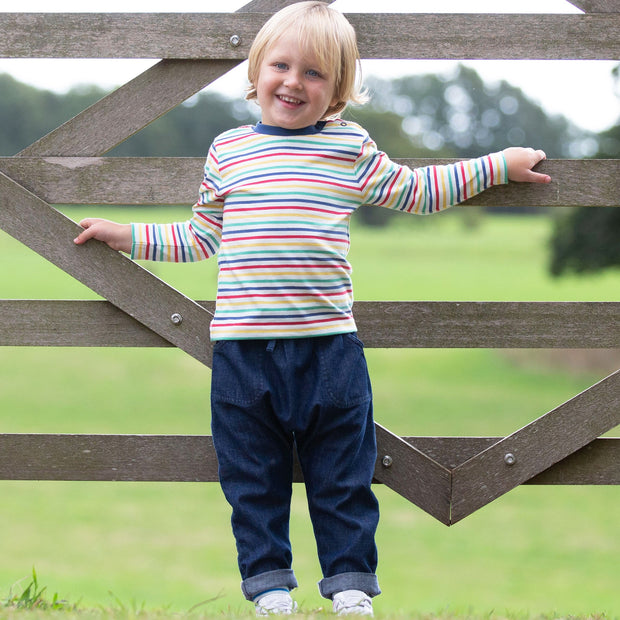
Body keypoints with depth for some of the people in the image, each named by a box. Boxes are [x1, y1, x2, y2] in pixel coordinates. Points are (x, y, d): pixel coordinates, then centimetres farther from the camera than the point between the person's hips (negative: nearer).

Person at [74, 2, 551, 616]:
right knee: (253, 474, 5)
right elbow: (201, 238, 21)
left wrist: (498, 166, 24)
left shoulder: (351, 148, 7)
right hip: (243, 346, 1)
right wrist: (130, 237, 20)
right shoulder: (228, 150, 9)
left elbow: (415, 191, 22)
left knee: (342, 473, 6)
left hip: (327, 341, 0)